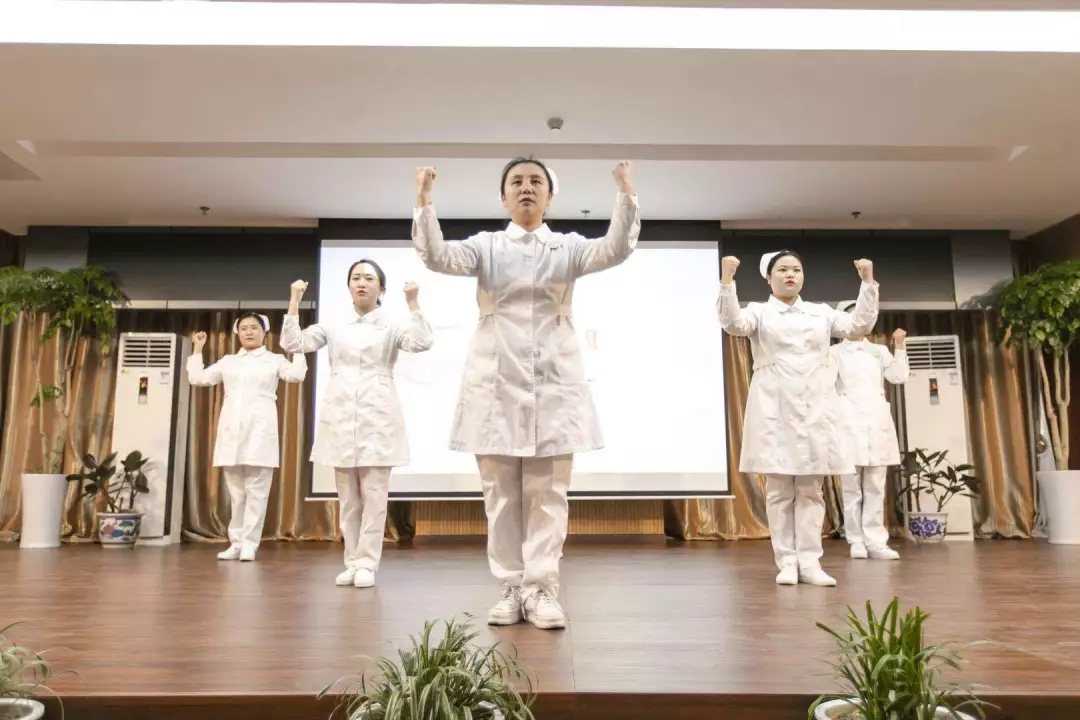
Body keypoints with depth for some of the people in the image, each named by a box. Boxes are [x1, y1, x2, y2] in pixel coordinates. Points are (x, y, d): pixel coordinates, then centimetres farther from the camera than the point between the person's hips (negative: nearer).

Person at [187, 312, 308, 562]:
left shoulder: (274, 360, 10)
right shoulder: (228, 361, 19)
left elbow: (297, 375, -8)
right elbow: (198, 378, 15)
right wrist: (197, 349, 16)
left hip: (259, 429, -3)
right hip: (232, 429, 4)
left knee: (256, 490, -6)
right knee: (235, 491, 7)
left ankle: (249, 544, -2)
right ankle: (236, 542, 13)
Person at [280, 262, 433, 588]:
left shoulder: (392, 326, 7)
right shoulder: (334, 327, 14)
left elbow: (422, 342, -11)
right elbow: (292, 343, 6)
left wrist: (413, 303, -16)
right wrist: (295, 301, 1)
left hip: (377, 417, -3)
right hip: (340, 416, 3)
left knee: (373, 494, -3)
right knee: (348, 496, 7)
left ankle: (366, 564, 3)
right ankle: (352, 562, 15)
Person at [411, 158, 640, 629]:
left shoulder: (568, 246, 9)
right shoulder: (486, 245, 9)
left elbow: (615, 250, -9)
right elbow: (438, 257, -8)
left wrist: (626, 194, -21)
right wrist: (423, 201, -20)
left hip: (554, 381, 0)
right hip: (495, 381, 1)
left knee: (547, 493, 1)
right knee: (501, 493, 4)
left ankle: (542, 588, 6)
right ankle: (510, 588, 13)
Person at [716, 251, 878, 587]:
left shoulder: (820, 312, 18)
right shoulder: (759, 311, 8)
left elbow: (859, 325, 7)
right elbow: (732, 324, -13)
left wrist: (868, 281, -1)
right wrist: (727, 280, -23)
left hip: (815, 407, 3)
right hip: (774, 408, -3)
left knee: (811, 489, 3)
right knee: (779, 490, -3)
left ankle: (810, 561, 6)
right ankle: (787, 562, 2)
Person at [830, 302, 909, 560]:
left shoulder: (879, 351, 16)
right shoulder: (835, 352, 8)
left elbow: (899, 377, 3)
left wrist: (899, 346, -1)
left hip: (878, 422, 3)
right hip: (849, 423, -3)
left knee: (876, 487, 1)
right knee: (852, 486, -3)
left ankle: (875, 541, 3)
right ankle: (856, 541, 3)